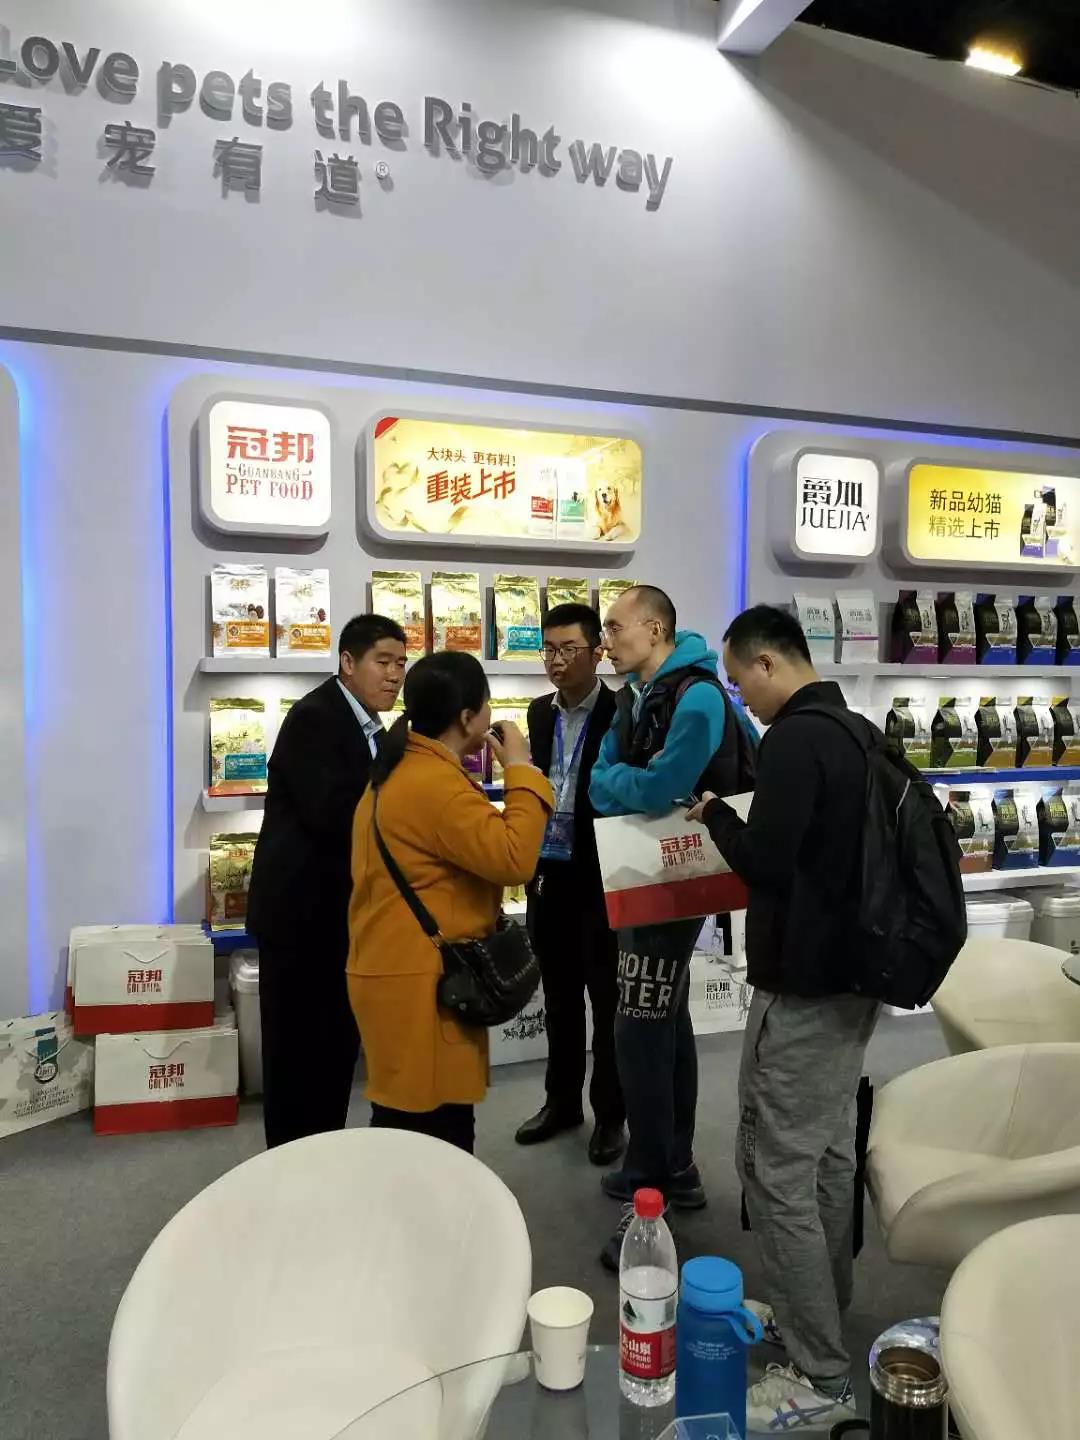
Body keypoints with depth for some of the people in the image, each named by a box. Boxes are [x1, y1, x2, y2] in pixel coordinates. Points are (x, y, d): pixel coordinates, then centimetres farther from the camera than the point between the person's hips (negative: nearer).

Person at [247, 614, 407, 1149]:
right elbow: (331, 813, -28)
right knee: (297, 1048, 3)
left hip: (342, 912, 9)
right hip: (301, 911, -9)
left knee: (338, 1042, 17)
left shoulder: (372, 732, 12)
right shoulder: (313, 718, -16)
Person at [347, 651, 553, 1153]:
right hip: (421, 982, -10)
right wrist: (520, 769, -16)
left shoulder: (402, 771, 13)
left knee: (406, 1122, 18)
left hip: (401, 969, 11)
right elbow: (513, 860, -24)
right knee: (434, 1131, 0)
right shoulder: (436, 783, -20)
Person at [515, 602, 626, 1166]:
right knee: (560, 998, 18)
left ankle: (610, 1115, 24)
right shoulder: (540, 712, 7)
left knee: (607, 1002, 9)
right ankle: (562, 1101, 34)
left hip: (601, 877, -5)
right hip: (548, 876, 6)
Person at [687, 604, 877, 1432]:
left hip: (803, 985, -10)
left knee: (777, 1170, 0)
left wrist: (714, 814, -6)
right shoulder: (855, 732, 10)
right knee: (829, 1154, 20)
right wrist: (741, 820, 12)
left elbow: (764, 862, -22)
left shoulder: (796, 739, -20)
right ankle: (819, 1316, 35)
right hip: (854, 972, 10)